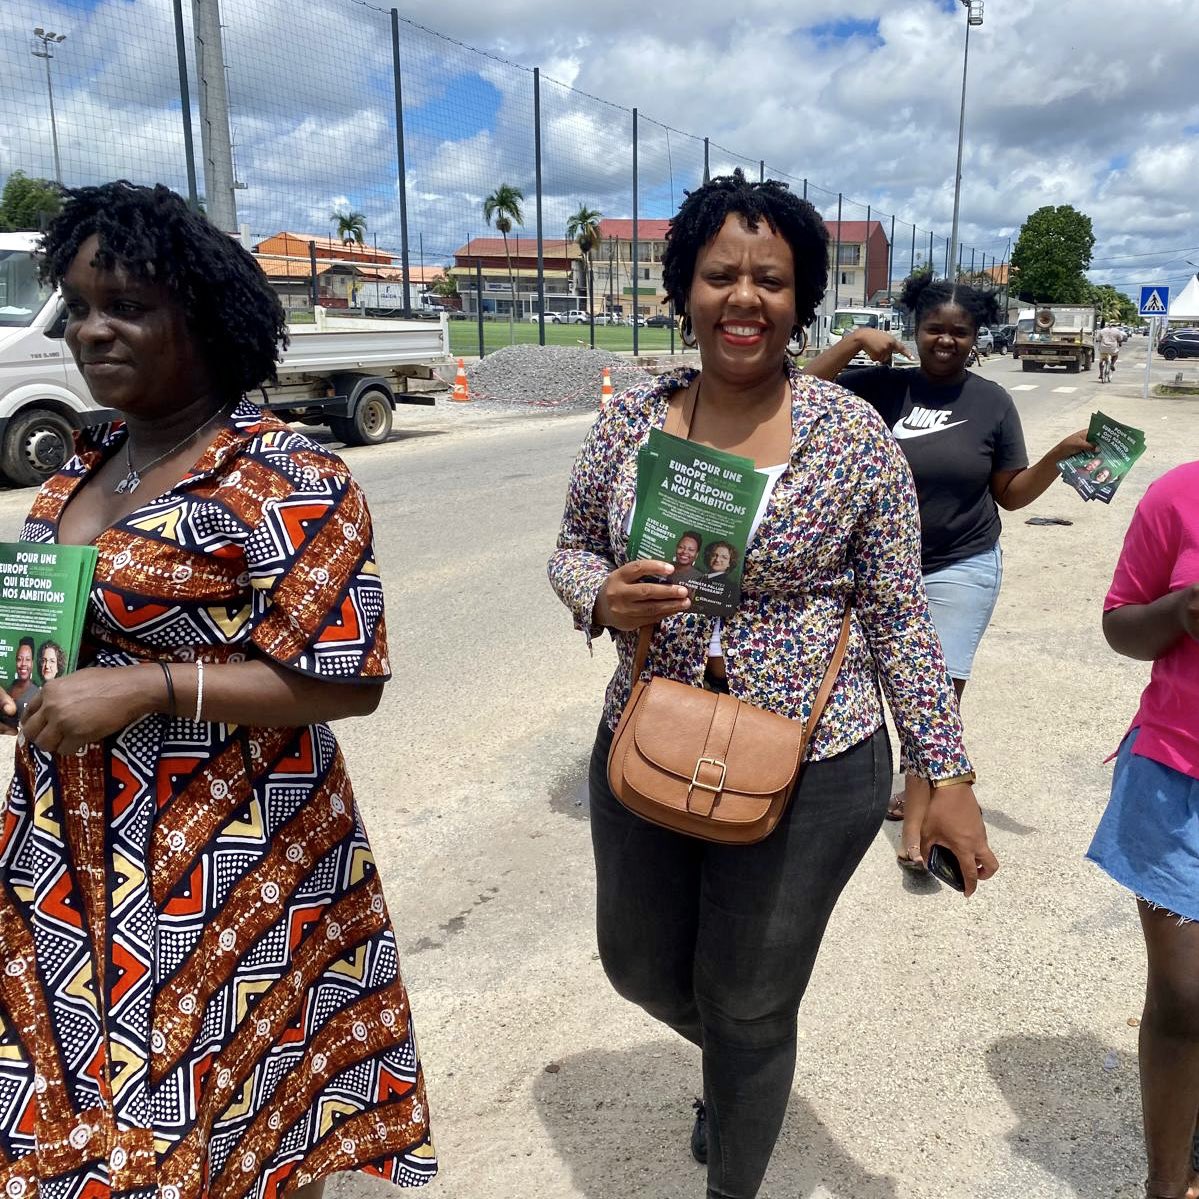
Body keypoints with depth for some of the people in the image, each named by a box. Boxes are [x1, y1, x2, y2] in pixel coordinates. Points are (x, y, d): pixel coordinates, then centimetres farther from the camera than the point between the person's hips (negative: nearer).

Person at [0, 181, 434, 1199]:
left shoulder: (288, 482, -17)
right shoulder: (89, 463, 8)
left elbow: (347, 679, -19)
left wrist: (148, 688, -24)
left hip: (222, 876, -7)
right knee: (93, 1112, 21)